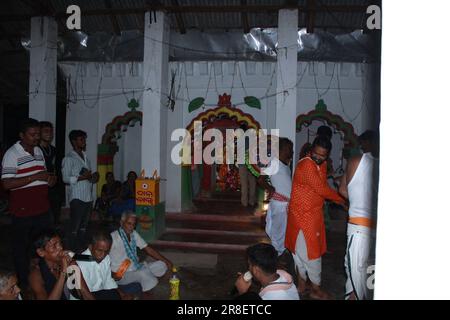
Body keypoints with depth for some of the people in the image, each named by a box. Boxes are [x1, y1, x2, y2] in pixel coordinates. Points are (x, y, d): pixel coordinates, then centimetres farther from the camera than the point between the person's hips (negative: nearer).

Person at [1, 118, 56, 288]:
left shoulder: (39, 151, 11)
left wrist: (50, 179, 1)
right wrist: (36, 176, -23)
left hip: (42, 209, 7)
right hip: (23, 211, -7)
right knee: (22, 248, 10)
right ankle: (24, 282, 27)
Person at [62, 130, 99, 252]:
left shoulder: (85, 157, 18)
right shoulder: (69, 158, -5)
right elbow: (66, 178, -12)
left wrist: (93, 177, 2)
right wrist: (82, 177, -20)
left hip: (88, 197, 7)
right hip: (77, 197, -7)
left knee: (83, 227, 14)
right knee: (75, 228, -2)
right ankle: (73, 251, 6)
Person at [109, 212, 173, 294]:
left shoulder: (134, 234, 5)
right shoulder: (113, 237, -15)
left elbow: (148, 249, 7)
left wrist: (165, 260, 0)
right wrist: (113, 274, -26)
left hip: (136, 267, 7)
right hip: (121, 274, -7)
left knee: (161, 265, -5)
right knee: (144, 273, -32)